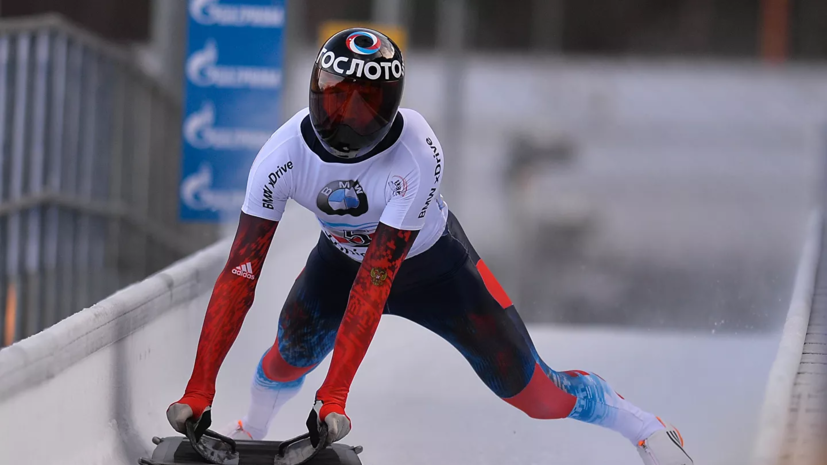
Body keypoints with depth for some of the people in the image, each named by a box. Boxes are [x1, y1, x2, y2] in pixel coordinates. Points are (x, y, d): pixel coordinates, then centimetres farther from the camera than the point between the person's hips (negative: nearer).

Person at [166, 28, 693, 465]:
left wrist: (336, 392, -43)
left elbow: (376, 278, -39)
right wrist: (199, 388, -36)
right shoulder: (285, 154, -32)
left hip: (432, 264, -3)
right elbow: (240, 273, -32)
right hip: (342, 256, 3)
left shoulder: (417, 155, -38)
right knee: (291, 355, -9)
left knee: (532, 391, -5)